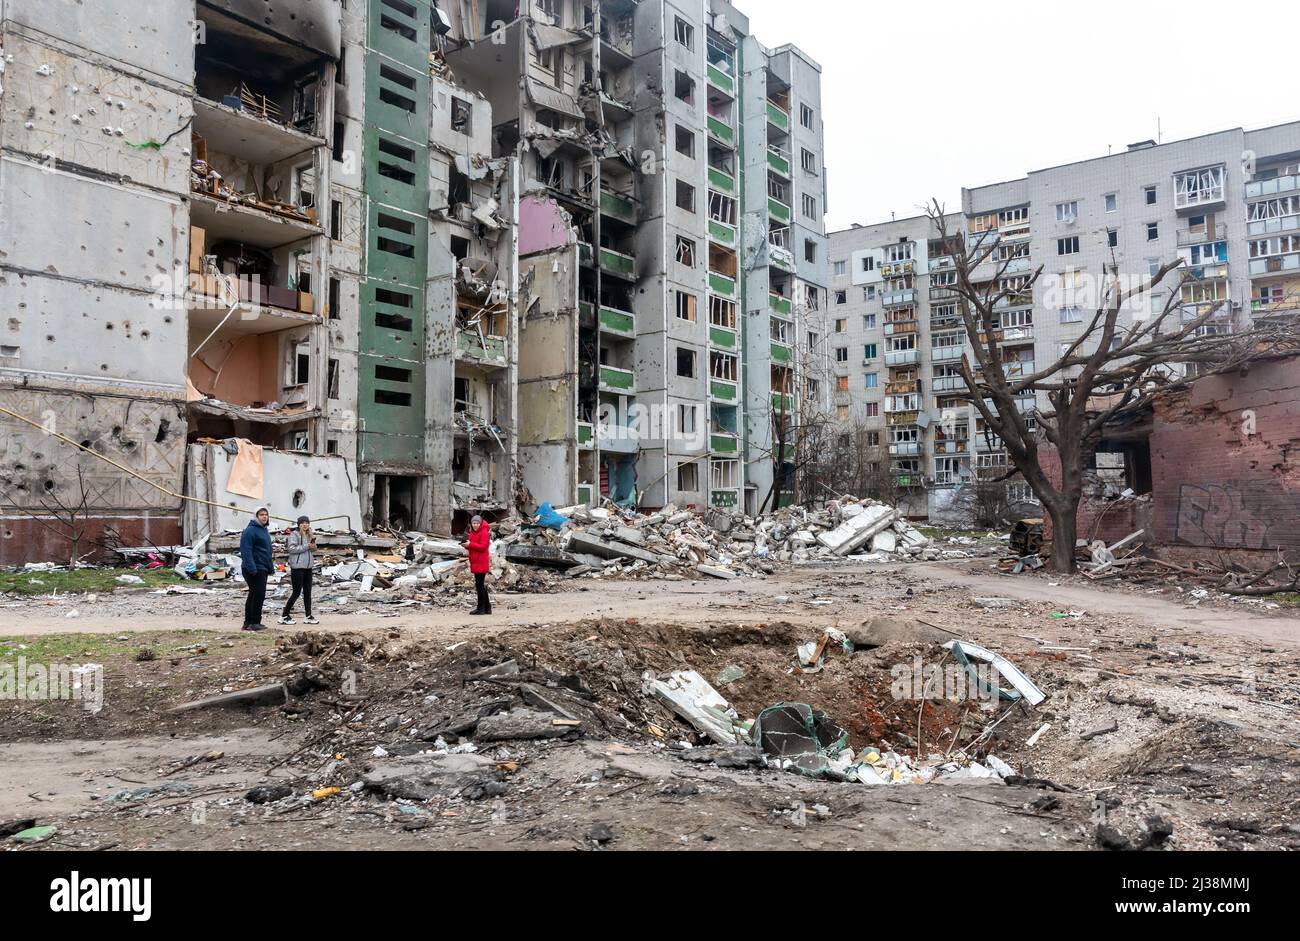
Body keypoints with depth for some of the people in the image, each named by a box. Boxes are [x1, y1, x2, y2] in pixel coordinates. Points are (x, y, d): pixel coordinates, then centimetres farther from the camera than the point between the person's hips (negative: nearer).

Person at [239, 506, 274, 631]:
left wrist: (271, 567, 22)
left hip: (262, 569, 10)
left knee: (254, 595, 13)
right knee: (259, 594, -10)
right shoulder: (250, 530, -13)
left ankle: (248, 622, 20)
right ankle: (254, 622, -3)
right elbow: (246, 550, -20)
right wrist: (252, 568, -27)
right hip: (254, 569, -10)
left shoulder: (264, 530, 18)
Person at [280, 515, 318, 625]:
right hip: (297, 567, -7)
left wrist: (313, 541, 1)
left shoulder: (308, 534, 14)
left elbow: (312, 548, 21)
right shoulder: (294, 534, -8)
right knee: (297, 592, -4)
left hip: (308, 567, 7)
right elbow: (292, 549, -18)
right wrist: (306, 546, -16)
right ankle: (284, 616, 6)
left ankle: (309, 616, 14)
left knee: (307, 592, 9)